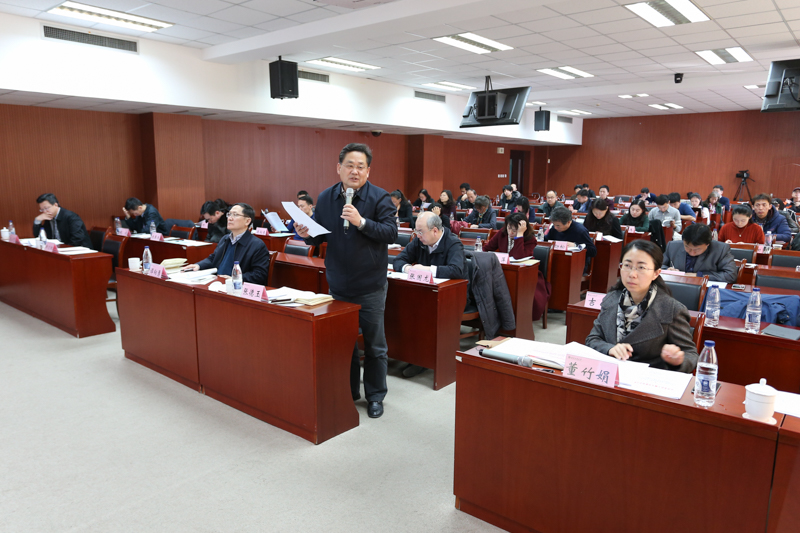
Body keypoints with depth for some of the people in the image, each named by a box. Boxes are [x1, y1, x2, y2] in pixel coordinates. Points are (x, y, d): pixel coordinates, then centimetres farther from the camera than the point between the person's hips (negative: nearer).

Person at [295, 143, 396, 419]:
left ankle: (375, 396, 24)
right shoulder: (325, 198, 4)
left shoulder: (379, 197, -8)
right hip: (338, 284, 4)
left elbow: (391, 233, -18)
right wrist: (308, 235, -9)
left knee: (374, 344, 8)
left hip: (370, 286, -4)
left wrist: (361, 222, -28)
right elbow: (320, 236, 13)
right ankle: (348, 392, 32)